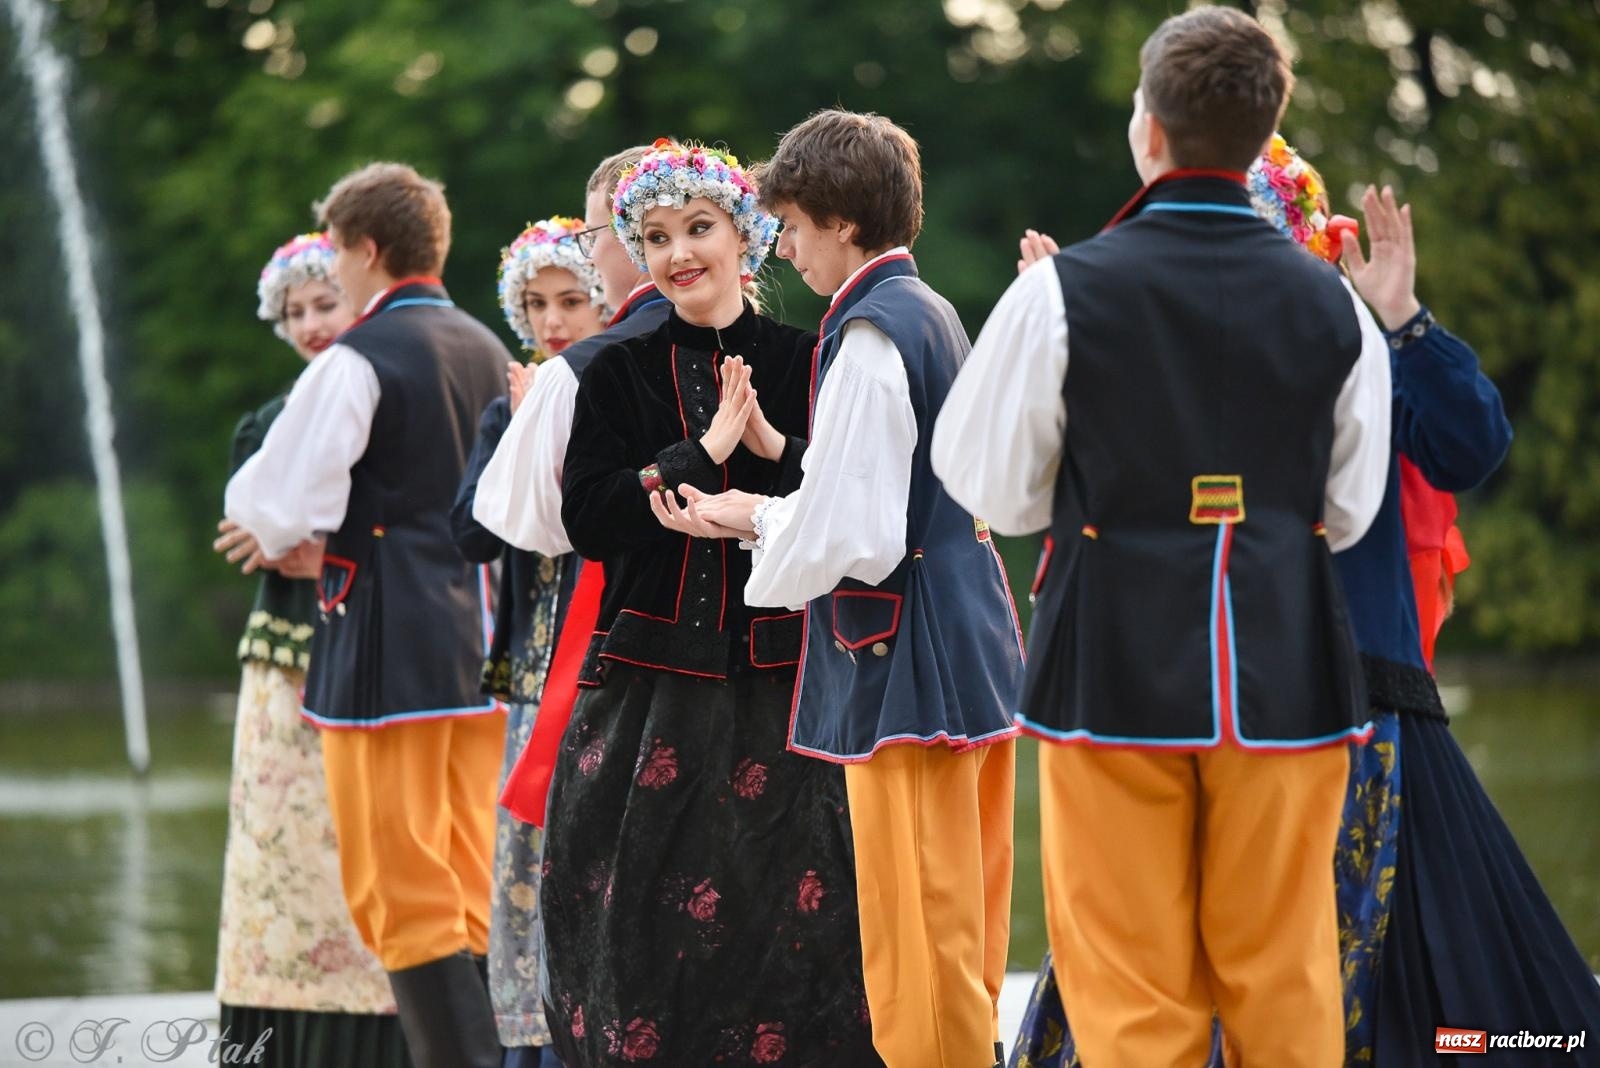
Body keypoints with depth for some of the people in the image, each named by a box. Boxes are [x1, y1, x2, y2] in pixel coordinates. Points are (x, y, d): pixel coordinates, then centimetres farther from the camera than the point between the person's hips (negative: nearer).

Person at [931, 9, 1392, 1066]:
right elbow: (1349, 510, 9)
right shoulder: (1332, 303, -1)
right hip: (1285, 667, 2)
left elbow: (997, 489, 1)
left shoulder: (1062, 293, -8)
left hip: (1116, 662, -2)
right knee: (1284, 980, 9)